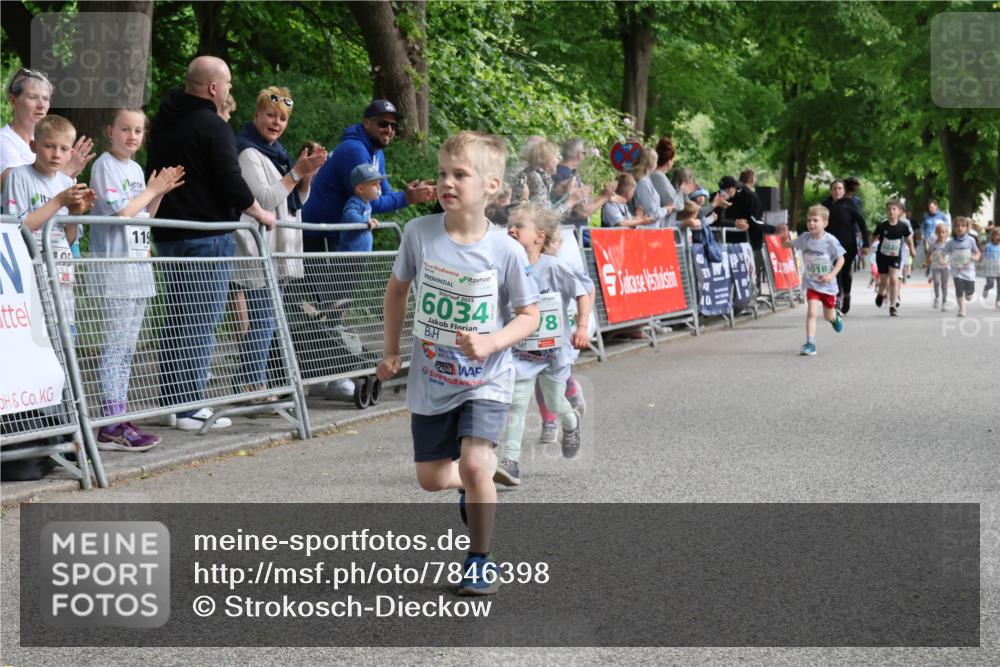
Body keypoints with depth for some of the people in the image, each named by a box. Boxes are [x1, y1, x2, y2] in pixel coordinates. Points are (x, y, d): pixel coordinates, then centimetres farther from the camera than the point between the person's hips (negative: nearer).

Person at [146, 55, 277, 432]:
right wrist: (259, 213, -1)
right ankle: (192, 407, -7)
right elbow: (231, 181, -15)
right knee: (202, 323, -6)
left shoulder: (162, 123, 13)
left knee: (176, 320, 14)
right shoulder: (213, 127, -13)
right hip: (207, 236, -8)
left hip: (167, 234, 8)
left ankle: (171, 400, 17)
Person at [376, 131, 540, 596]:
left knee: (474, 464, -20)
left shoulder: (506, 250, -16)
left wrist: (489, 343, -24)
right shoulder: (419, 233, -10)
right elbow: (397, 288, 8)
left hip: (486, 379, -3)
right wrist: (391, 351, 8)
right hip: (431, 380, 4)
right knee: (431, 478, 11)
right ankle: (474, 489, 47)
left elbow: (529, 315, -7)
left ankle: (480, 560, 0)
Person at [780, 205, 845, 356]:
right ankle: (810, 344, -12)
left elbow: (840, 259, -9)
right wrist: (785, 239, -19)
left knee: (828, 316, 17)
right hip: (812, 284, 1)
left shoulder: (830, 241, -17)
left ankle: (835, 317, 55)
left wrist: (832, 275, -22)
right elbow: (788, 245, 5)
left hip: (827, 285, -1)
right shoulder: (804, 238, -8)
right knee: (812, 312, -16)